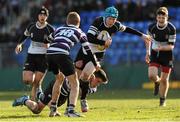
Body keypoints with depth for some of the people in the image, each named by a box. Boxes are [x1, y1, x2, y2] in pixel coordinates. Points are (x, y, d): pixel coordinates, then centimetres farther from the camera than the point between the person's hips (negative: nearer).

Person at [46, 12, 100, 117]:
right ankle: (71, 110, -14)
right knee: (74, 83, 5)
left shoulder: (59, 29, 29)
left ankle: (53, 109, 34)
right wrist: (96, 64, 32)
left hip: (50, 53, 5)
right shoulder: (80, 33, 19)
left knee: (60, 78, 31)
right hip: (62, 54, -5)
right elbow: (88, 50, 20)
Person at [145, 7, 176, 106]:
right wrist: (148, 52, 6)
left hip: (167, 54, -2)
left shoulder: (171, 29, -18)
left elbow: (171, 46, -17)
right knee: (151, 76, -16)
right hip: (154, 54, 2)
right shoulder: (152, 27, -11)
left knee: (164, 79, 0)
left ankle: (162, 100, 22)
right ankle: (157, 82, 22)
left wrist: (161, 47, -35)